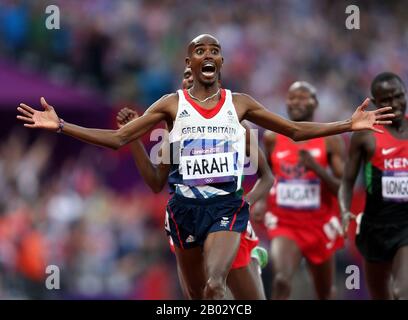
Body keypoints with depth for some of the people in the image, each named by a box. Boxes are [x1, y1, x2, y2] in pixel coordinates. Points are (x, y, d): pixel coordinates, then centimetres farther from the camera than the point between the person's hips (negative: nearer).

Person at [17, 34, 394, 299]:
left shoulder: (239, 103, 6)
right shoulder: (172, 105, 4)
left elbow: (296, 131, 12)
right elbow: (118, 138, 2)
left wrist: (348, 125, 3)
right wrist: (60, 125, -7)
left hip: (227, 204, -1)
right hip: (186, 206, 1)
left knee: (214, 286, -24)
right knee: (198, 295, 8)